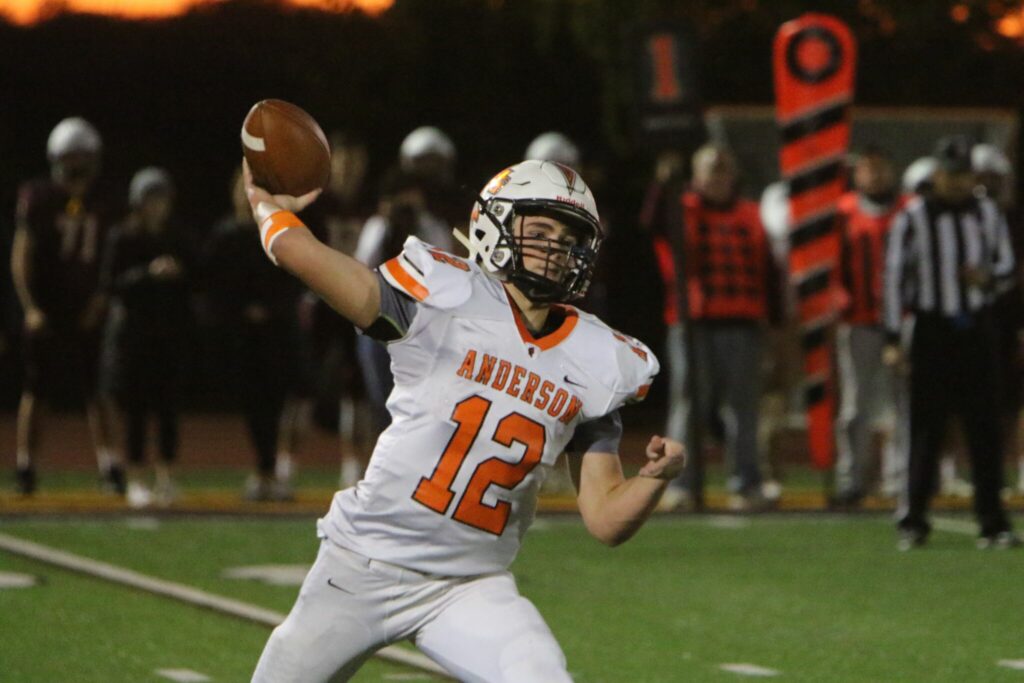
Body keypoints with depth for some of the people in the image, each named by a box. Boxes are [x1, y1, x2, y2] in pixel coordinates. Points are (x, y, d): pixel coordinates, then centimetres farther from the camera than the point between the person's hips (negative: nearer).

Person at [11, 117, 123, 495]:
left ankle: (108, 464, 3)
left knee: (96, 391, 2)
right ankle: (25, 464, 10)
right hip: (46, 313, -3)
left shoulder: (100, 204, 5)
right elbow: (21, 256, -7)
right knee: (36, 390, 2)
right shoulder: (38, 199, -6)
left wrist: (100, 298, 1)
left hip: (85, 312, 3)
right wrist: (30, 307, -12)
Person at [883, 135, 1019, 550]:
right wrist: (892, 340, -9)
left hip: (977, 328, 3)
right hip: (933, 329, -3)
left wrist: (988, 276, -8)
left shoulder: (987, 214, 8)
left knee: (985, 429, 2)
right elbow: (895, 276, -5)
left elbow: (1006, 261, 18)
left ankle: (993, 523, 6)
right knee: (926, 428, -2)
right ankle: (913, 522, 6)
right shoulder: (913, 218, -4)